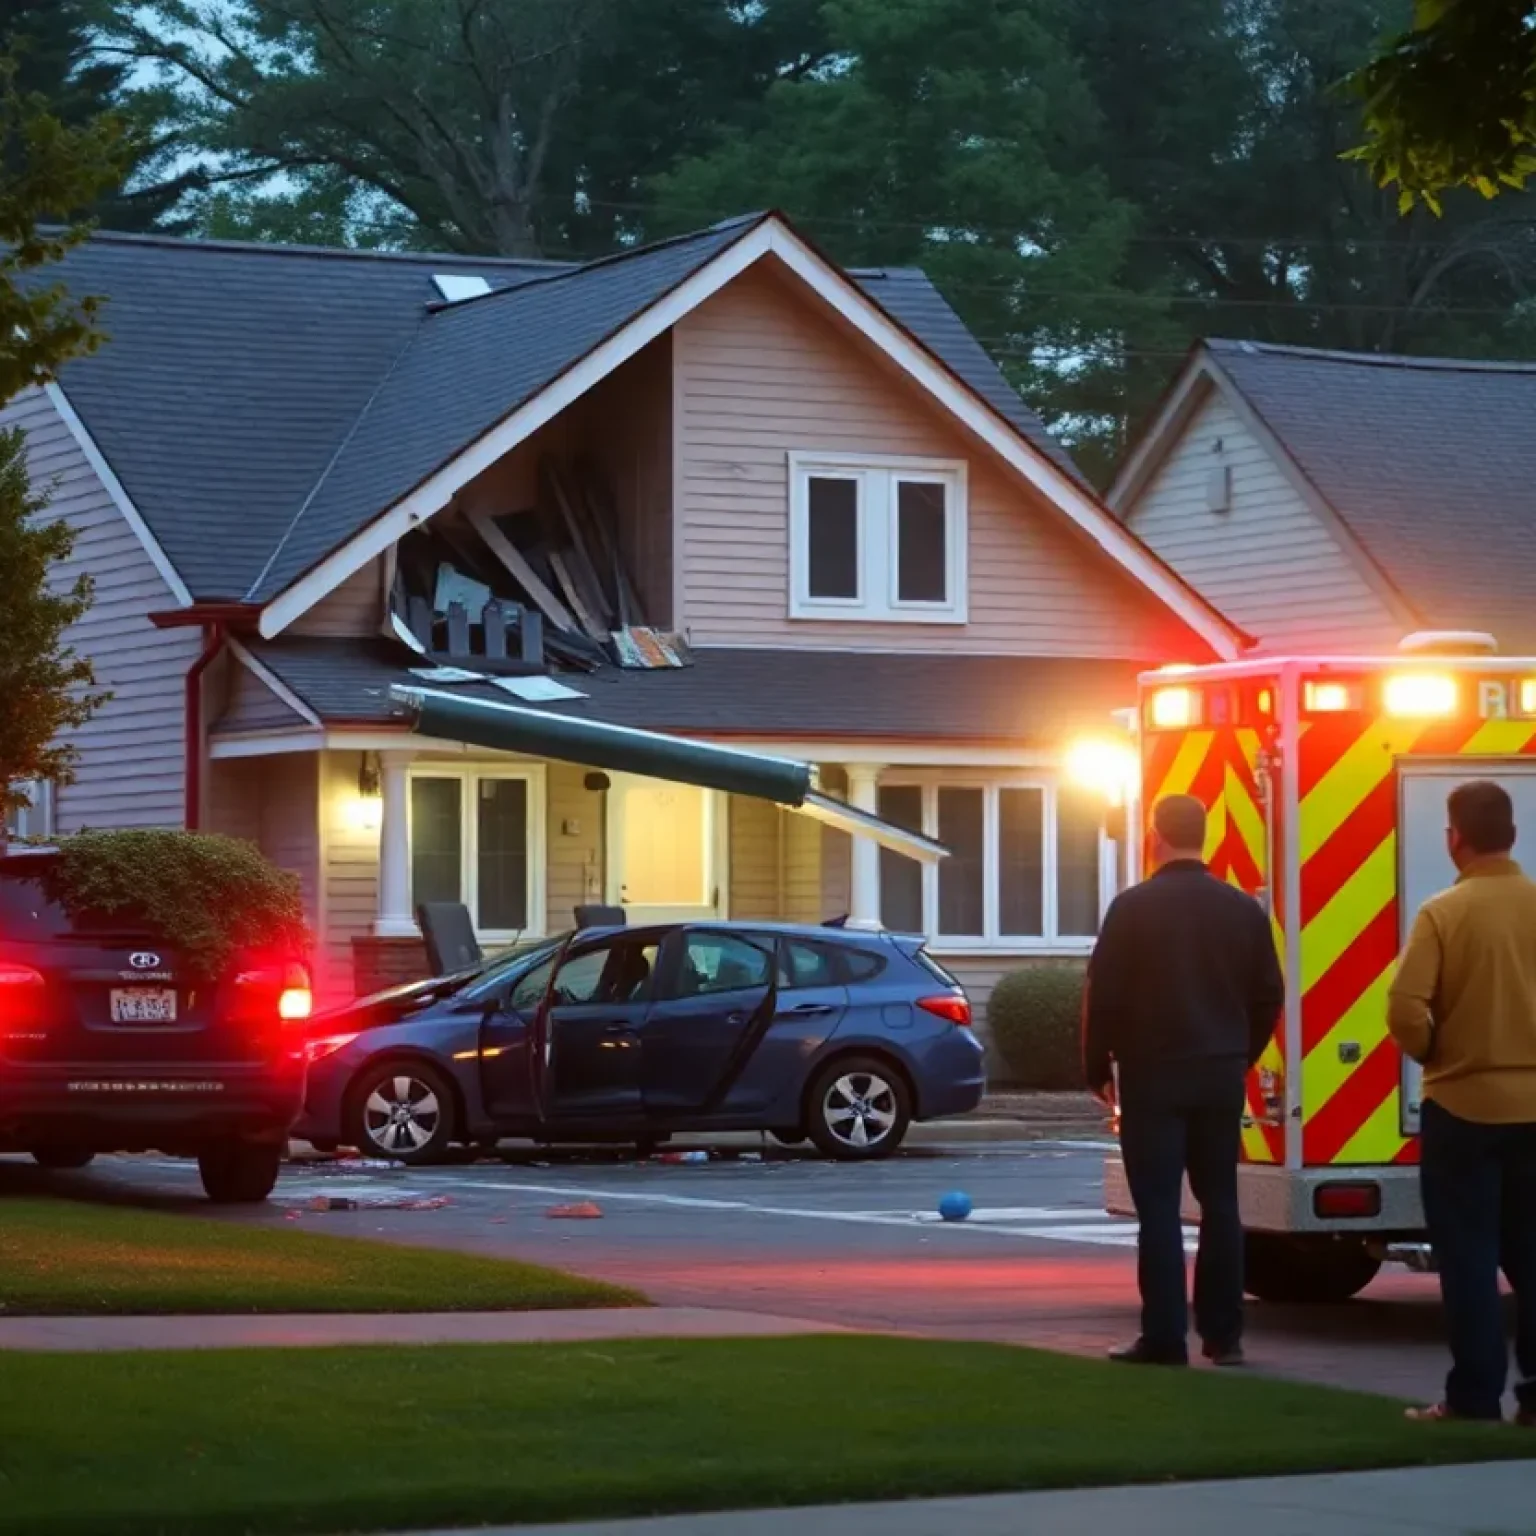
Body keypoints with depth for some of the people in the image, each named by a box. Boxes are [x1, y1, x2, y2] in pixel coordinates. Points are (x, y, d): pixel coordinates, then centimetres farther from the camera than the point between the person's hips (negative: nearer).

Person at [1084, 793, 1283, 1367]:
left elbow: (1104, 994, -8)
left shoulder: (1133, 907, -9)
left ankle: (1165, 1337, -5)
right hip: (1221, 1074, 4)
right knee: (1220, 1202, 11)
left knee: (1159, 1207, -3)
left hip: (1153, 1074, -4)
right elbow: (1268, 995, 9)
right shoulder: (1243, 909, 5)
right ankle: (1223, 1334, 12)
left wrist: (1098, 1066, 3)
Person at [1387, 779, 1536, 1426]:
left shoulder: (1443, 912, -11)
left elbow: (1406, 1012, -17)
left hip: (1463, 1105, -3)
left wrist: (1438, 1056, 2)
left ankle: (1475, 1395, 4)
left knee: (1468, 1256, 4)